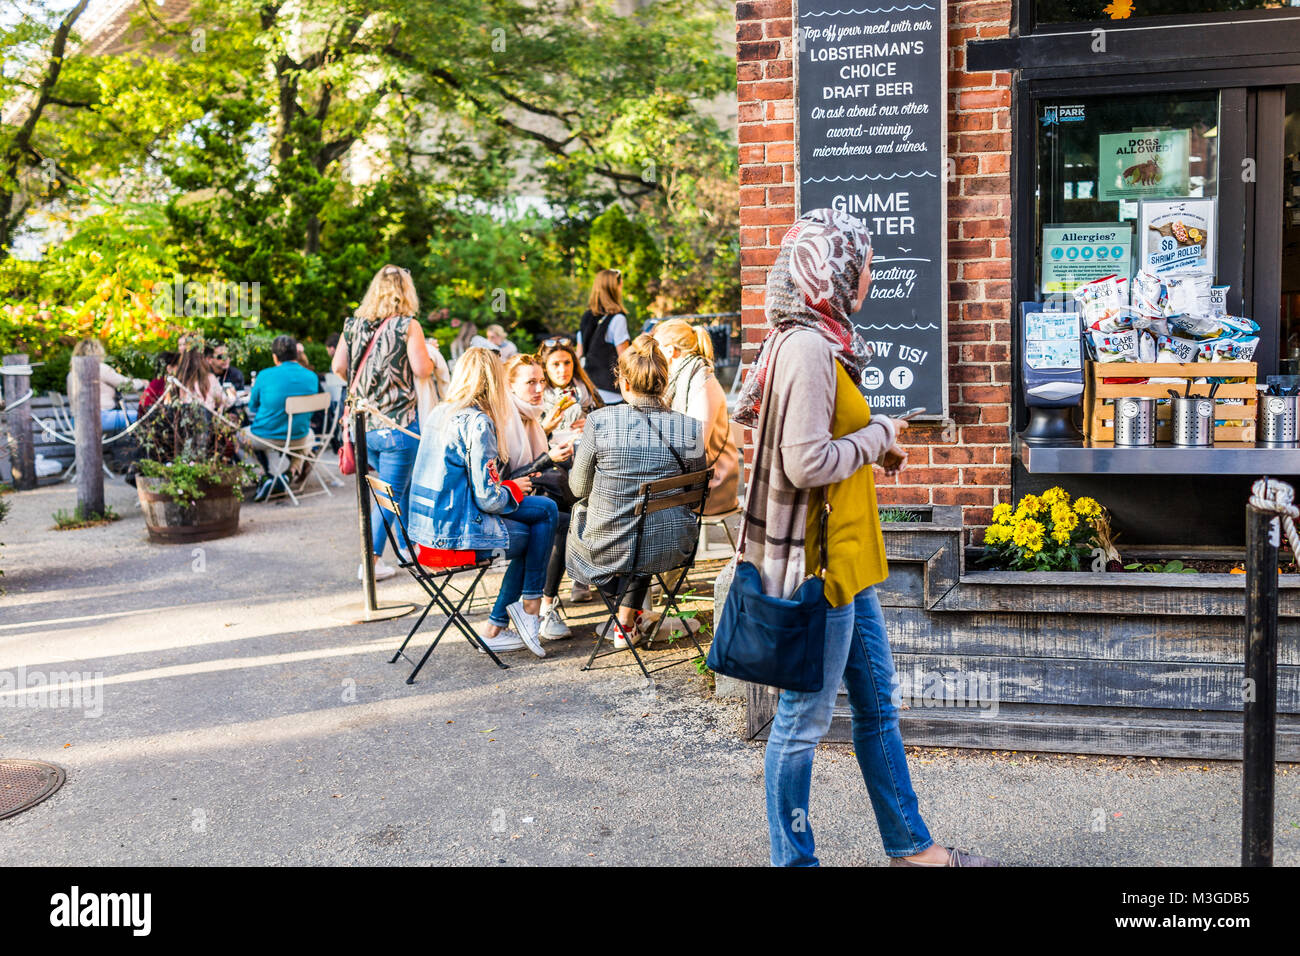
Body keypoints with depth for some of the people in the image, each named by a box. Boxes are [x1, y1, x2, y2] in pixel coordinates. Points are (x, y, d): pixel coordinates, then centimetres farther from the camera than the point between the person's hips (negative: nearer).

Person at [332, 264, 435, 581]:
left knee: (401, 484, 23)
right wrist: (429, 352, 8)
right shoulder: (407, 325, -10)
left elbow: (338, 367, 8)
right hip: (397, 424, -6)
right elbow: (423, 370, -13)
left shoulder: (353, 324, 5)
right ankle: (370, 562, 3)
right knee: (390, 493, 2)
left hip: (363, 422, 6)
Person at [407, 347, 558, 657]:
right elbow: (488, 498, -19)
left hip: (428, 532, 8)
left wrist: (507, 485, 14)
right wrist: (514, 489, 1)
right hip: (456, 537, -8)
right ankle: (529, 606, 17)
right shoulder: (477, 422, -17)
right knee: (544, 516, 8)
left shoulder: (440, 413, 10)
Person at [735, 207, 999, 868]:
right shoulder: (807, 348, -19)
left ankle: (911, 847, 33)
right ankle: (793, 860, 19)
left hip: (844, 559, 11)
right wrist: (878, 435, -11)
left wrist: (874, 444, 9)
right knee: (803, 719, 3)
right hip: (816, 564, -11)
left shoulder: (821, 343, 12)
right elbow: (806, 462, -26)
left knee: (877, 705, 19)